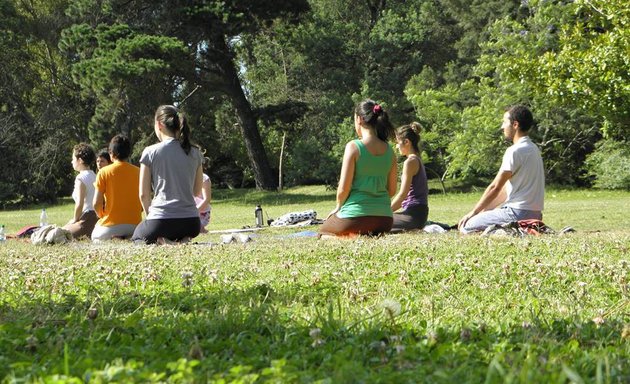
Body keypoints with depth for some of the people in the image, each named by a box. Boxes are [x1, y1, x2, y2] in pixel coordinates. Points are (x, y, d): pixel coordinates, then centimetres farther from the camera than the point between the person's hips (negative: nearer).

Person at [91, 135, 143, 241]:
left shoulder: (104, 172, -5)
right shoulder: (138, 172, 3)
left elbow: (97, 203, -7)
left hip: (111, 225, -2)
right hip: (134, 224, 2)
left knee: (95, 236, 28)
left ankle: (112, 240, -8)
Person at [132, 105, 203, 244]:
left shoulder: (150, 152, -4)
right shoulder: (195, 153, 6)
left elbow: (143, 194, -1)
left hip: (160, 219, -3)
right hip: (191, 222, 3)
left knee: (137, 236, 31)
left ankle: (161, 243, -3)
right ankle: (183, 241, 1)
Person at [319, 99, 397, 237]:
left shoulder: (353, 147, -12)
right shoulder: (389, 150, 5)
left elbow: (343, 188, -12)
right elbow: (392, 190, 9)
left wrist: (338, 207, 7)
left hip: (356, 216, -5)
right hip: (384, 219, 5)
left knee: (324, 230, 25)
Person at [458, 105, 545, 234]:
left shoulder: (515, 151, -15)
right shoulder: (533, 149, 15)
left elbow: (495, 187, -11)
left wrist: (474, 212, -1)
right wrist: (484, 209, 17)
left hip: (518, 213, -10)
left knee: (466, 227, -8)